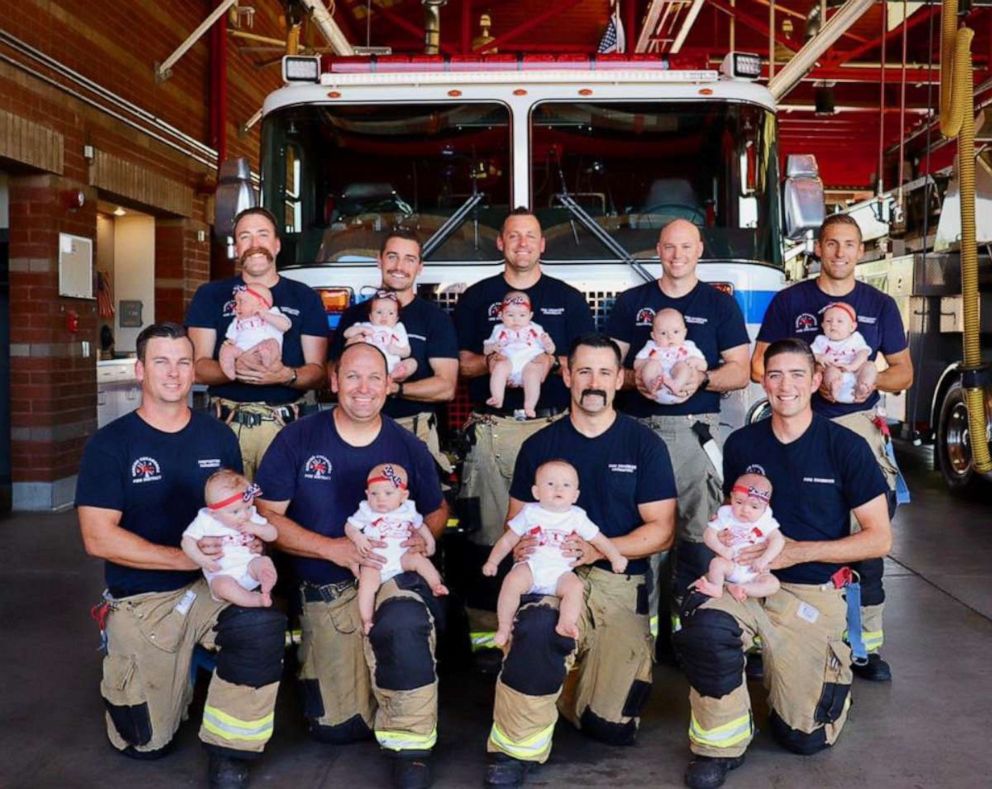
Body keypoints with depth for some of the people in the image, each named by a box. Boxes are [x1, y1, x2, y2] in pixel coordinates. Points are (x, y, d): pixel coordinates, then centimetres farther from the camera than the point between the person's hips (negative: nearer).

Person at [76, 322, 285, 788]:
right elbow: (98, 539, -15)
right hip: (142, 601, -1)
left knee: (262, 626, -33)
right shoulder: (110, 444, -8)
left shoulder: (218, 437, 3)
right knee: (145, 744, 8)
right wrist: (188, 558, -21)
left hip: (211, 587, 2)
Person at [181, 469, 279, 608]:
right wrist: (201, 559, -20)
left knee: (264, 562, -26)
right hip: (222, 574, -3)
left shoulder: (251, 517, 5)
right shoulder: (205, 521, -4)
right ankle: (256, 600, -39)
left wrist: (256, 529, -12)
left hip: (249, 566, 3)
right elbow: (187, 541, -5)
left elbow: (272, 535, 8)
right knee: (222, 585, -34)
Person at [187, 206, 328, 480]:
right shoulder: (210, 296, 10)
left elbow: (318, 372, 6)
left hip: (288, 425, 0)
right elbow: (199, 368, 4)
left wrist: (286, 375, -16)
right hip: (228, 424, 0)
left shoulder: (305, 299, 11)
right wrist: (233, 369, -17)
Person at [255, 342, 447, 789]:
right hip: (327, 591, 1)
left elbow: (437, 511, 16)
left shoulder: (409, 448, 2)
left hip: (395, 575, 0)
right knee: (336, 728, 0)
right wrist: (333, 548, -18)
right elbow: (266, 516, -6)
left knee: (404, 622, -38)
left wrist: (425, 537, -8)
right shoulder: (297, 439, -3)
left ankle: (411, 747, -16)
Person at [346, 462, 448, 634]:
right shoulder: (366, 511, 0)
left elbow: (420, 526, 22)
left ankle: (436, 585, -14)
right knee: (367, 582, -23)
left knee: (419, 559, -22)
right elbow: (349, 526, 3)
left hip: (401, 557, 2)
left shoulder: (408, 511, 6)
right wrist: (358, 539, -16)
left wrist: (429, 541, 8)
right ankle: (366, 620, -18)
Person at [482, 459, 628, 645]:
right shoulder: (530, 513, 7)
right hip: (531, 566, -1)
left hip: (560, 571, 1)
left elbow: (598, 539, 13)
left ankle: (566, 623, -31)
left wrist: (615, 557, 3)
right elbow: (508, 540, 12)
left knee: (575, 587, -29)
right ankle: (504, 628, -20)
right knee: (512, 581, -30)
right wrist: (492, 561, 5)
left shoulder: (577, 517, 9)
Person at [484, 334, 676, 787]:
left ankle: (572, 679, 32)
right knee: (537, 628, -38)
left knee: (612, 728, -2)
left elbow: (662, 529, -1)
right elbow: (516, 520, 9)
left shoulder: (645, 445, 3)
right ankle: (514, 748, -17)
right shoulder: (540, 445, 7)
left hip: (621, 584, 1)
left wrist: (599, 549, -17)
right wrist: (522, 544, -16)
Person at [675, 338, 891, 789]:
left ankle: (832, 670, 33)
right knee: (703, 626, -34)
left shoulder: (845, 447, -6)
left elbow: (879, 538, -4)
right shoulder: (742, 444, 3)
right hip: (750, 580, 2)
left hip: (813, 593, -2)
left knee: (802, 737, -1)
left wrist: (798, 551, -14)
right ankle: (721, 747, -10)